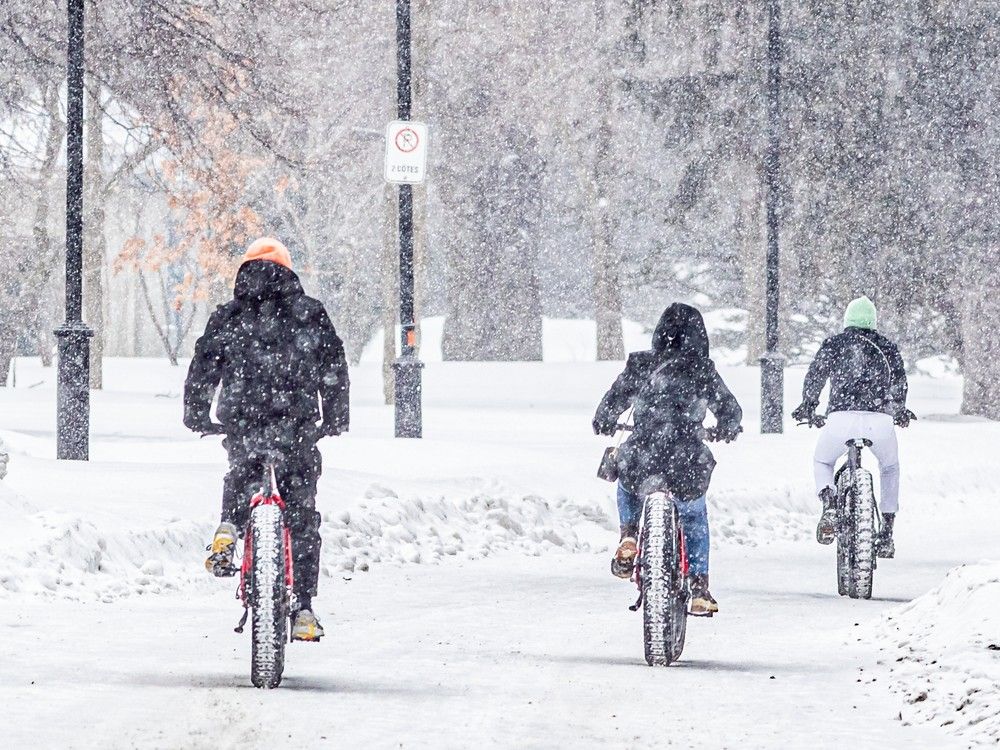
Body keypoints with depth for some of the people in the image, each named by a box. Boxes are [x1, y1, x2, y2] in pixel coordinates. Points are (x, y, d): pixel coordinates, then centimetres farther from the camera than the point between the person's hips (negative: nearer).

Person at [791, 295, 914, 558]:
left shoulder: (834, 343, 12)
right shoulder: (887, 347, 18)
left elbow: (815, 376, 8)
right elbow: (899, 382, 23)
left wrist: (807, 408, 24)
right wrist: (899, 411, 41)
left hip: (842, 417, -1)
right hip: (880, 418, 1)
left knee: (822, 462, 27)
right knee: (890, 469, 28)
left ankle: (829, 504, -4)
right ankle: (887, 534, 19)